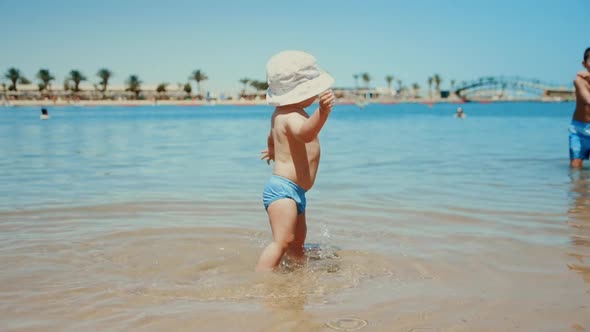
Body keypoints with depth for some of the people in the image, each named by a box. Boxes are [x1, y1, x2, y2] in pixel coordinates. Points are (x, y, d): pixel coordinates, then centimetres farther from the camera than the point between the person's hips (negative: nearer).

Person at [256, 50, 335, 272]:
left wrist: (273, 151, 57)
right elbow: (305, 133, -46)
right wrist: (323, 111, -62)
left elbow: (272, 137, 35)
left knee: (298, 241, 25)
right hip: (283, 188, -11)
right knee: (283, 240, -22)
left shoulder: (281, 114, 14)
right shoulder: (292, 116, -21)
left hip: (295, 192, 11)